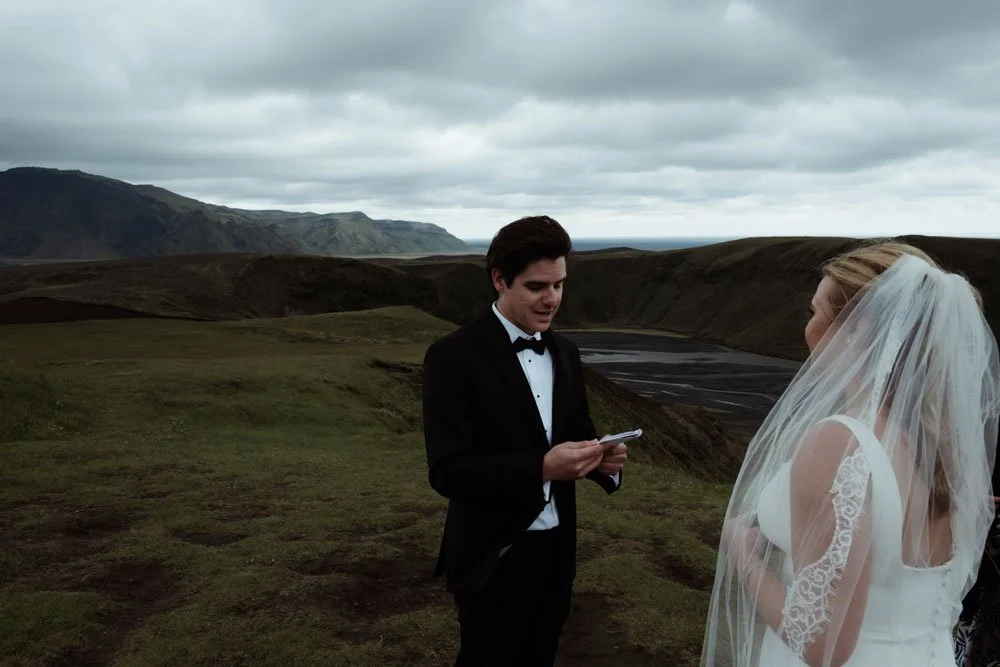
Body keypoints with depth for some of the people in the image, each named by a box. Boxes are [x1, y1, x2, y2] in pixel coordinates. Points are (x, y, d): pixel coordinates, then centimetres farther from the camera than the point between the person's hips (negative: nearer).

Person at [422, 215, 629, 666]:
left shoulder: (565, 354, 5)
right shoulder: (454, 356, -16)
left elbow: (576, 431, 11)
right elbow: (447, 471, -22)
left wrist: (602, 457, -12)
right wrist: (542, 467, -32)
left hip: (556, 551, 6)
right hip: (493, 558, -6)